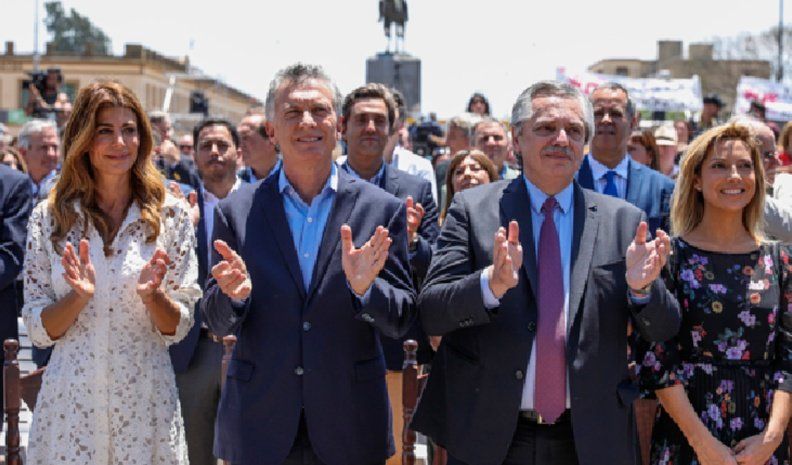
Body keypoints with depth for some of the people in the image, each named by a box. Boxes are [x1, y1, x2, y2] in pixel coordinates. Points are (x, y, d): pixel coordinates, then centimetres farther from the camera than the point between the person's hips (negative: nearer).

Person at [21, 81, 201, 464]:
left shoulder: (171, 215, -1)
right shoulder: (49, 217, 1)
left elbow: (178, 328, 1)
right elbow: (39, 331, 1)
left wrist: (153, 294, -18)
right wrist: (78, 296, -17)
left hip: (146, 403, 0)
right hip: (69, 403, 0)